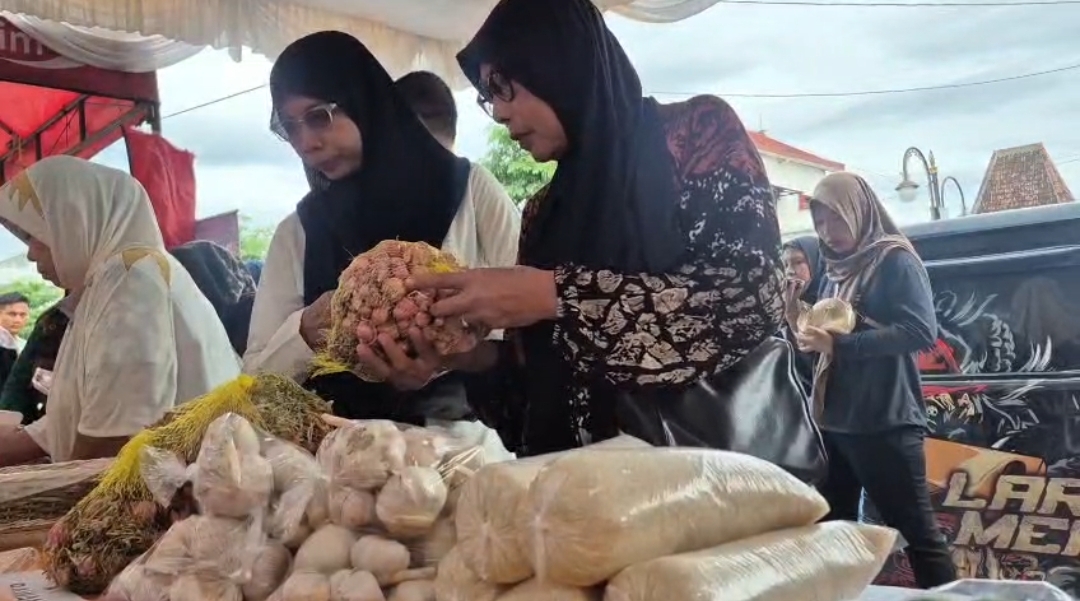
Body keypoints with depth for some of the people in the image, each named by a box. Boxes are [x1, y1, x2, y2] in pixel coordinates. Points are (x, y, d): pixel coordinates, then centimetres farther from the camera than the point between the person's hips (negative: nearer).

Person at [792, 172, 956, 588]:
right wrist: (811, 336, 2)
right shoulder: (835, 271, 16)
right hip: (834, 423, 8)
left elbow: (921, 331, -18)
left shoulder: (895, 260, -5)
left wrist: (838, 345, -22)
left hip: (885, 424, -7)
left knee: (918, 534, -1)